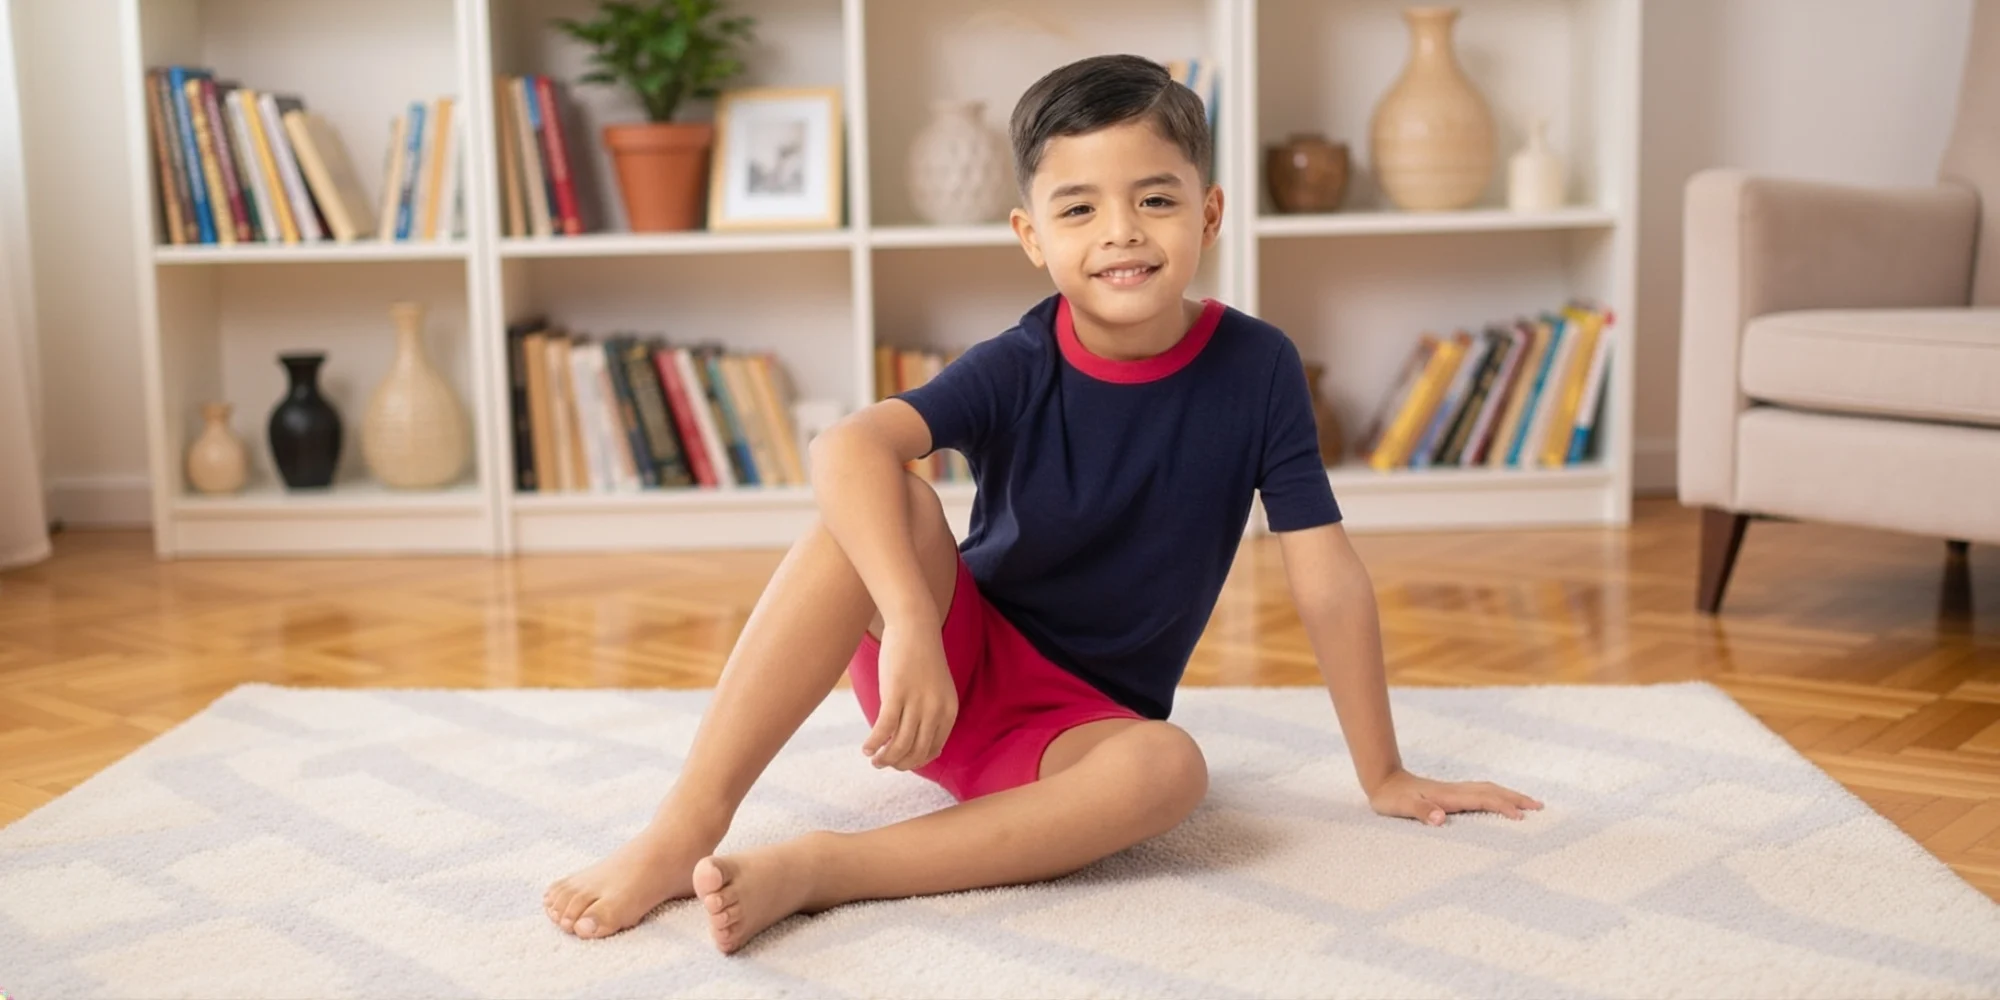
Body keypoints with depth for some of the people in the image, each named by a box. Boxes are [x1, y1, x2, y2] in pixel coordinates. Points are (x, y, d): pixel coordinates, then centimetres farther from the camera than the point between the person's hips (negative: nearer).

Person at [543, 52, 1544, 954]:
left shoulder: (1255, 368, -13)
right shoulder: (1017, 370, -15)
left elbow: (1326, 578, -9)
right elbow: (848, 445, -34)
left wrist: (1384, 777, -4)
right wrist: (910, 626, -49)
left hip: (1080, 722, 1)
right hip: (954, 664, 0)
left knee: (1170, 767, -36)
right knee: (885, 502, -30)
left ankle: (815, 870, -34)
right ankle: (686, 825, -31)